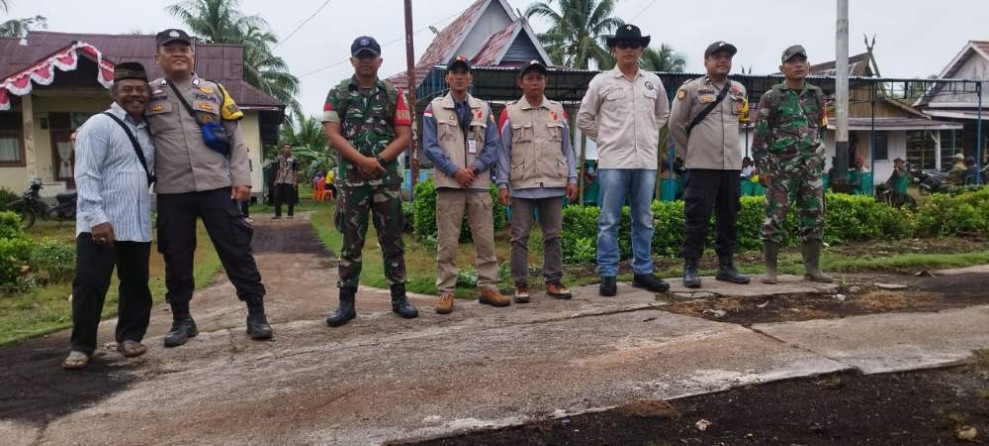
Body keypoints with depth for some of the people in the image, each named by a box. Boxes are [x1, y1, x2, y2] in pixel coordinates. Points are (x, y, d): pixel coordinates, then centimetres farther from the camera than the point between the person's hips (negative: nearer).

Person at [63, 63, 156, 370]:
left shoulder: (146, 130, 16)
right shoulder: (99, 125, -6)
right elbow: (85, 175, -14)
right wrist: (97, 217, -22)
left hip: (138, 226, 7)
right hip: (100, 225, -6)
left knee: (136, 283, 12)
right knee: (90, 285, -2)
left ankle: (129, 336, 25)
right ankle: (81, 346, 9)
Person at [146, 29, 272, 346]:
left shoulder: (215, 91, 9)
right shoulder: (148, 95, 7)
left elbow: (236, 138, 7)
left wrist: (241, 178, -2)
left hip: (217, 186, 0)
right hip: (172, 191, 1)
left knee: (236, 249, -1)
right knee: (176, 256, 8)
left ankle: (256, 313, 5)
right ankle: (181, 319, 21)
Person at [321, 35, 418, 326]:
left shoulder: (393, 95, 9)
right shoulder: (337, 94, 7)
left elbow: (405, 136, 2)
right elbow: (332, 135, -3)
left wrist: (379, 161, -11)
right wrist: (362, 160, -15)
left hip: (387, 178, 1)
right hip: (351, 179, -1)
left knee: (392, 240, 5)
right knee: (351, 242, 2)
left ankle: (399, 298, 13)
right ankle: (346, 302, 8)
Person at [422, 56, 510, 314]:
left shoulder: (483, 109, 12)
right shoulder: (434, 108, 6)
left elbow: (492, 146, 8)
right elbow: (430, 146, -1)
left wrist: (475, 168, -8)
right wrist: (455, 170, -11)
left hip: (479, 183, 3)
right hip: (448, 184, -2)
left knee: (485, 239, 4)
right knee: (448, 242, -1)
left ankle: (488, 287, 12)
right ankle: (446, 292, 5)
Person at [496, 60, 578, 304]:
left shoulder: (558, 111, 10)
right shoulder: (509, 113, 2)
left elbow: (567, 148, 12)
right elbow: (503, 151, 1)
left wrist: (572, 178, 4)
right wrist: (502, 185, -6)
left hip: (554, 185, 2)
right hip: (522, 187, -2)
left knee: (553, 235, 7)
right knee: (520, 237, 1)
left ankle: (554, 281, 17)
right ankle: (521, 284, 10)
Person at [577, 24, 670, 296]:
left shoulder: (653, 82, 10)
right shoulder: (601, 82, 0)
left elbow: (663, 114, 25)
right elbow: (584, 118, 7)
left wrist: (650, 136, 15)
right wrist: (604, 139, 4)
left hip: (646, 162, 4)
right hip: (613, 162, -3)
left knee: (644, 220, 10)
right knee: (609, 221, -1)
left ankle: (642, 272, 20)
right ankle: (608, 276, 6)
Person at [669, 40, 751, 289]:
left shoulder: (739, 91, 13)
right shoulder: (691, 89, -2)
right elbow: (675, 124, 2)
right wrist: (691, 149, 6)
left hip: (732, 165, 5)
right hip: (702, 166, -5)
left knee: (729, 217, 9)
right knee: (697, 218, -4)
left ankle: (726, 266, 20)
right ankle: (690, 268, 4)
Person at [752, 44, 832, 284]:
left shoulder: (817, 96, 13)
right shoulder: (771, 97, -2)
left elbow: (821, 129, 19)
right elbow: (760, 134, -6)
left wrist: (819, 160, 14)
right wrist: (762, 167, -11)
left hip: (811, 168, 5)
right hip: (781, 168, -5)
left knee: (814, 217, 6)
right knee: (775, 218, -3)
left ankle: (813, 267, 17)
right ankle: (770, 268, 5)